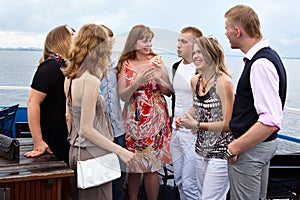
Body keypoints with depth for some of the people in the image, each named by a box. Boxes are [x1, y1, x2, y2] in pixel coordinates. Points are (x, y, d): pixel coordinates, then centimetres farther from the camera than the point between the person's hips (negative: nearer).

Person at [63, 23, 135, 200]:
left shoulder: (70, 78, 5)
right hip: (93, 155, -9)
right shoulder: (91, 81, -21)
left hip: (76, 151, 9)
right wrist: (120, 151, -16)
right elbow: (87, 129, -21)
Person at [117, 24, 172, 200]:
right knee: (134, 166, 5)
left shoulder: (157, 61, 3)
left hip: (155, 119, 0)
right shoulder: (126, 64, 3)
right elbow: (123, 96, -3)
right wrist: (137, 83, -19)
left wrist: (159, 80, -15)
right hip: (133, 120, 1)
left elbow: (169, 92, 4)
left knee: (151, 166, 0)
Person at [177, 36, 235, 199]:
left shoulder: (223, 82, -16)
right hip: (202, 148, 8)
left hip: (220, 150, -8)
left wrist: (197, 125, -18)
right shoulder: (195, 81, 6)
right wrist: (183, 118, 5)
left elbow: (228, 124, -18)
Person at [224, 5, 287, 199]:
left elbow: (271, 122, -31)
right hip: (262, 145, 10)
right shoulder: (269, 55, 8)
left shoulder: (260, 65, -24)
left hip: (250, 149, -10)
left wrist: (234, 148, -23)